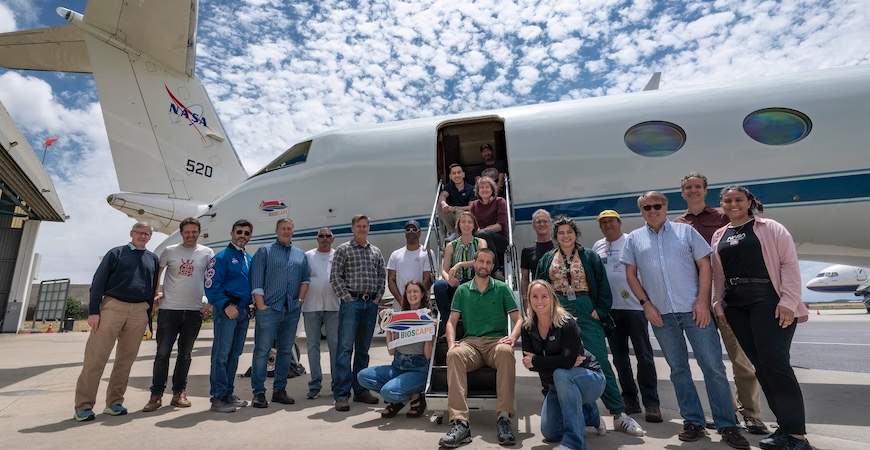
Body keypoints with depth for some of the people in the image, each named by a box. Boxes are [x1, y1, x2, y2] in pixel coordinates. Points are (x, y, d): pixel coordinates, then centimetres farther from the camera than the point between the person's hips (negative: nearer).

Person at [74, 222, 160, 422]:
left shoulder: (153, 259, 15)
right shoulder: (116, 253, 6)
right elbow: (98, 282, 0)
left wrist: (148, 314, 11)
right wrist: (93, 310, -9)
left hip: (139, 312, 3)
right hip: (112, 306, -3)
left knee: (126, 359, 6)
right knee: (95, 357, -3)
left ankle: (114, 402, 15)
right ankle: (84, 405, 5)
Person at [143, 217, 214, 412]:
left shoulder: (207, 253, 3)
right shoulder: (169, 251, 4)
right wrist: (154, 295, 4)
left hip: (194, 311, 1)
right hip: (168, 309, 0)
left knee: (185, 354, 9)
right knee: (163, 353, 1)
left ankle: (179, 393, 20)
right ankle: (156, 395, 11)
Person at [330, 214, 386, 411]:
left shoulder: (376, 252, 14)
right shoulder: (343, 249, 2)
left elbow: (382, 275, 15)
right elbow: (335, 277, -3)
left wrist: (378, 297, 4)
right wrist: (347, 298, -9)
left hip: (371, 304, 4)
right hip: (351, 302, -4)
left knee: (363, 349, 11)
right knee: (345, 347, -5)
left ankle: (361, 390, 20)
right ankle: (341, 394, 0)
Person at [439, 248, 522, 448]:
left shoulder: (502, 288, 10)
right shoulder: (462, 290, 13)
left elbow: (518, 319, 7)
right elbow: (451, 322, 8)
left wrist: (513, 336, -15)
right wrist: (451, 342, -12)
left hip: (496, 341, -1)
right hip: (471, 342, 1)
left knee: (506, 352, -37)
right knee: (454, 354, -33)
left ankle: (504, 417, -31)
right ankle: (460, 422, -37)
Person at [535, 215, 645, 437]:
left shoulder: (590, 257, 7)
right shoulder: (546, 259, 11)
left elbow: (603, 287, 4)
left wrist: (600, 311, -7)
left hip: (586, 313, -1)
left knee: (600, 363, -2)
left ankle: (619, 415, 8)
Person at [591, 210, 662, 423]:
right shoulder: (597, 247, 10)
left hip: (634, 306, -4)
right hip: (610, 308, 5)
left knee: (644, 355, 1)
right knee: (619, 356, 11)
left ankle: (651, 403, 13)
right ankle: (630, 399, 25)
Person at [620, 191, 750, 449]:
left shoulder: (686, 231, 5)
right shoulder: (634, 239, 7)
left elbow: (705, 265, 1)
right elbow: (631, 275, 7)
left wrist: (702, 301, -8)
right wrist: (646, 304, -3)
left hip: (694, 309, -1)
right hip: (660, 313, 1)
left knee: (713, 366, 2)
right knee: (678, 369, 9)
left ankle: (727, 425, 14)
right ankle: (693, 421, 21)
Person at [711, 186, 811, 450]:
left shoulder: (770, 228, 2)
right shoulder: (718, 237, 14)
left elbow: (790, 264, -5)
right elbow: (716, 274, 14)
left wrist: (788, 301, -14)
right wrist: (718, 305, 8)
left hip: (769, 301, -5)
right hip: (736, 305, 5)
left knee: (775, 363, -9)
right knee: (760, 365, 7)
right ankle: (785, 427, 17)